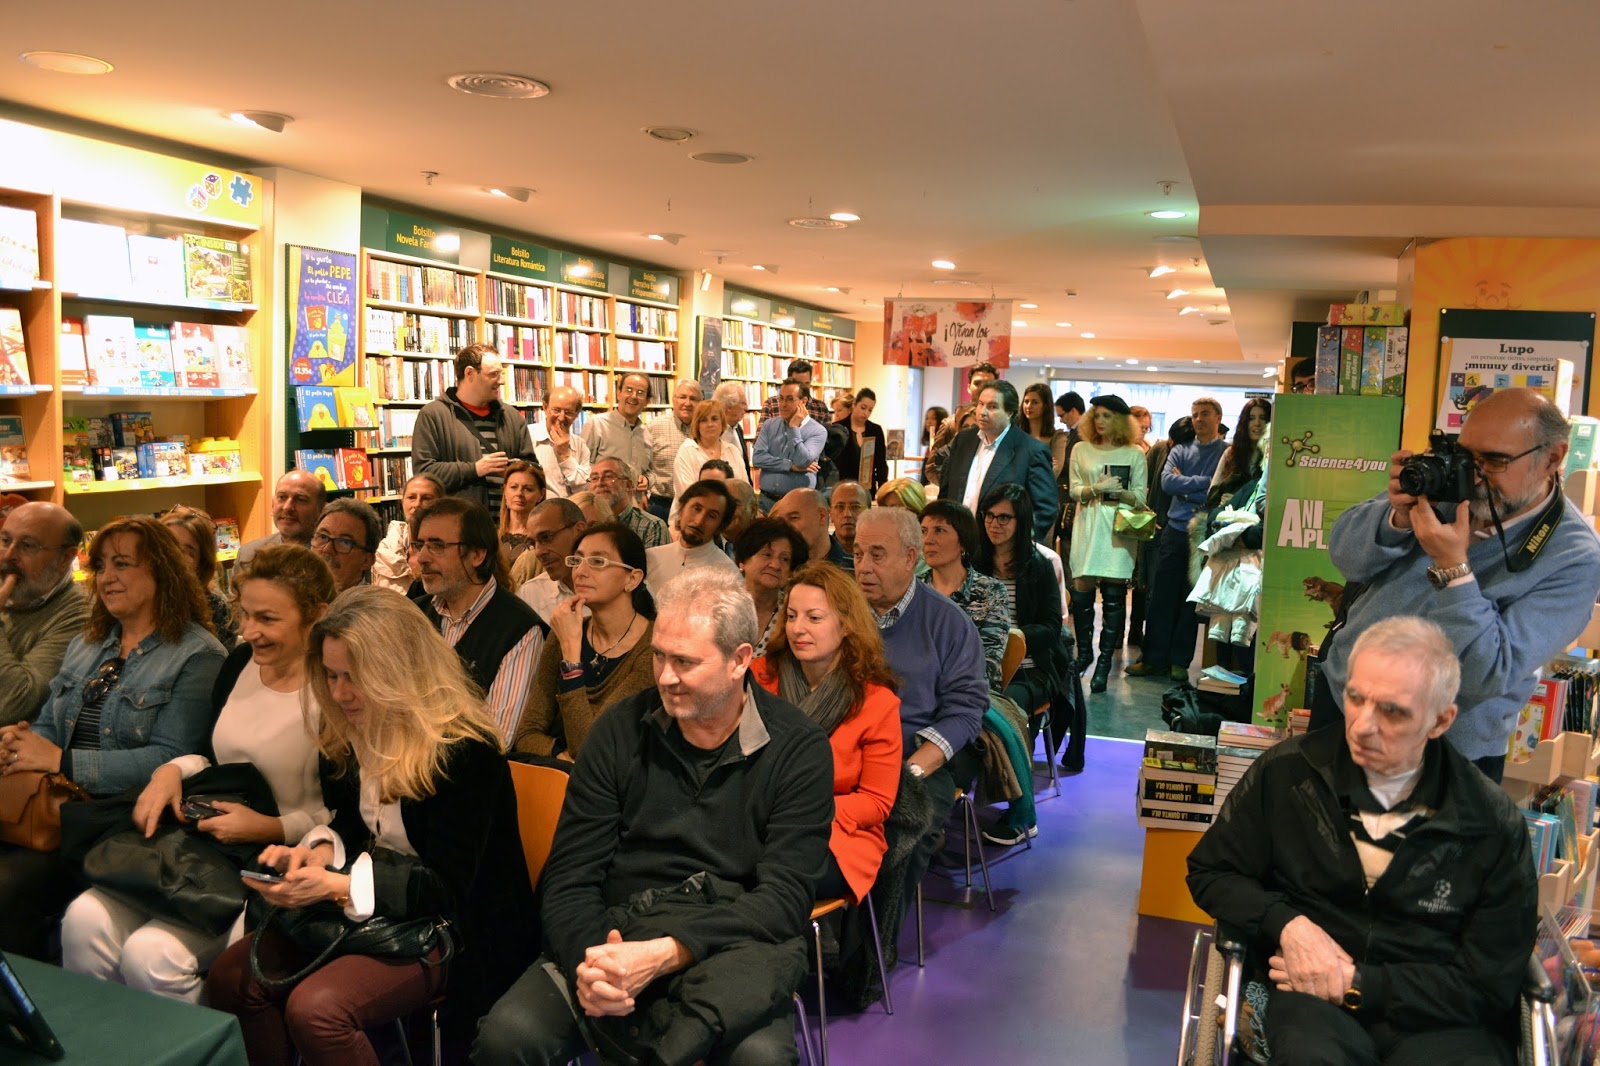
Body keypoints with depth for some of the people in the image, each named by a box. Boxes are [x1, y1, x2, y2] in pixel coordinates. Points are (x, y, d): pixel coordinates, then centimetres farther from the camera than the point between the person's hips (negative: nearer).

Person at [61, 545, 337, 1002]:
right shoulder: (241, 663, 6)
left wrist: (272, 828, -20)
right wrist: (172, 770, 0)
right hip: (202, 847, 7)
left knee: (150, 955, -23)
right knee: (84, 921, -13)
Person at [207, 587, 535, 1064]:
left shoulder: (463, 749, -22)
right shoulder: (346, 733, 2)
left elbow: (446, 886, -22)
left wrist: (336, 885, -30)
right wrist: (317, 852, -9)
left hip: (452, 927, -7)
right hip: (369, 910, 8)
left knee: (315, 1007, -27)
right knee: (231, 977, -10)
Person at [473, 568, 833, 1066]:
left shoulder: (798, 749, -4)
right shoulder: (620, 730, 3)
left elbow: (785, 895, -11)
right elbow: (569, 876, 2)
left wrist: (665, 954, -24)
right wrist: (588, 959, -19)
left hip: (734, 942, -2)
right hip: (615, 932, 3)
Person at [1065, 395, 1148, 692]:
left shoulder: (1134, 453, 6)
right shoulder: (1081, 450, 10)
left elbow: (1140, 497, 4)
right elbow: (1075, 491, 4)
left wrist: (1118, 491, -14)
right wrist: (1097, 488, -14)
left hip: (1119, 529, -1)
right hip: (1087, 527, 1)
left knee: (1114, 595, -2)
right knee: (1081, 592, 0)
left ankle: (1104, 662, 3)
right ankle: (1084, 651, 20)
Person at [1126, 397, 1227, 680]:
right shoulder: (1180, 451, 11)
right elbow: (1167, 482, -6)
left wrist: (1184, 485, -7)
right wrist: (1203, 482, -11)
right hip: (1175, 532, 3)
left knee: (1192, 601, 5)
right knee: (1161, 598, 4)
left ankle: (1179, 661, 14)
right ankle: (1153, 659, 12)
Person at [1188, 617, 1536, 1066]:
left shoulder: (1494, 826, -3)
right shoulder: (1290, 770, -3)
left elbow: (1489, 984, 0)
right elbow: (1209, 871, 6)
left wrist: (1357, 985, -12)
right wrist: (1287, 925, -12)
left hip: (1441, 1019, 2)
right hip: (1313, 995, -2)